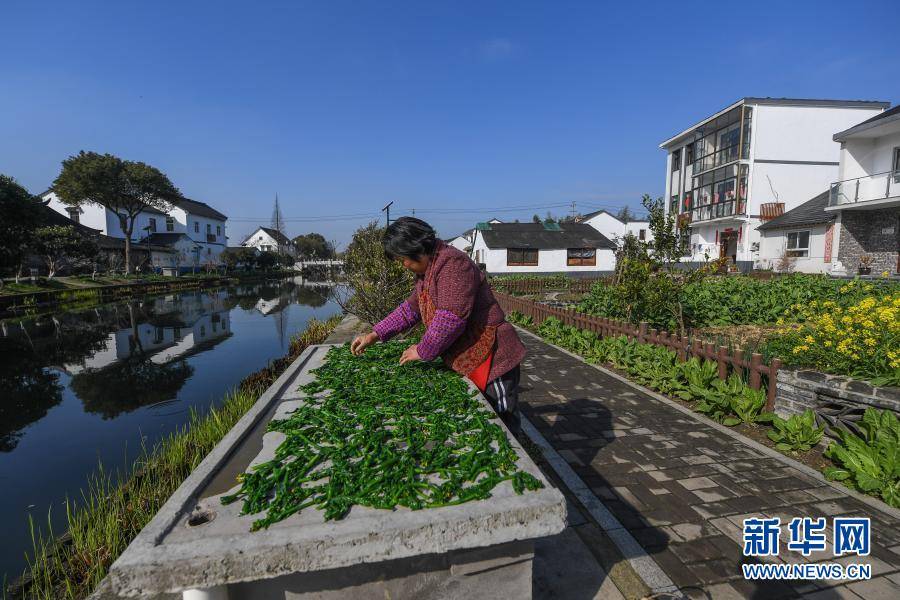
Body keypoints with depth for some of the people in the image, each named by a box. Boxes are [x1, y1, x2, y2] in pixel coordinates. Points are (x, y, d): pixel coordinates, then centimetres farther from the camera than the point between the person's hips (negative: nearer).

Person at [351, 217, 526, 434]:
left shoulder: (453, 264, -22)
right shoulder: (425, 271, 11)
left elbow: (451, 318, -28)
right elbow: (411, 308, 19)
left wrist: (423, 351, -14)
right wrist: (374, 335, 13)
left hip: (490, 358, -10)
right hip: (467, 362, 10)